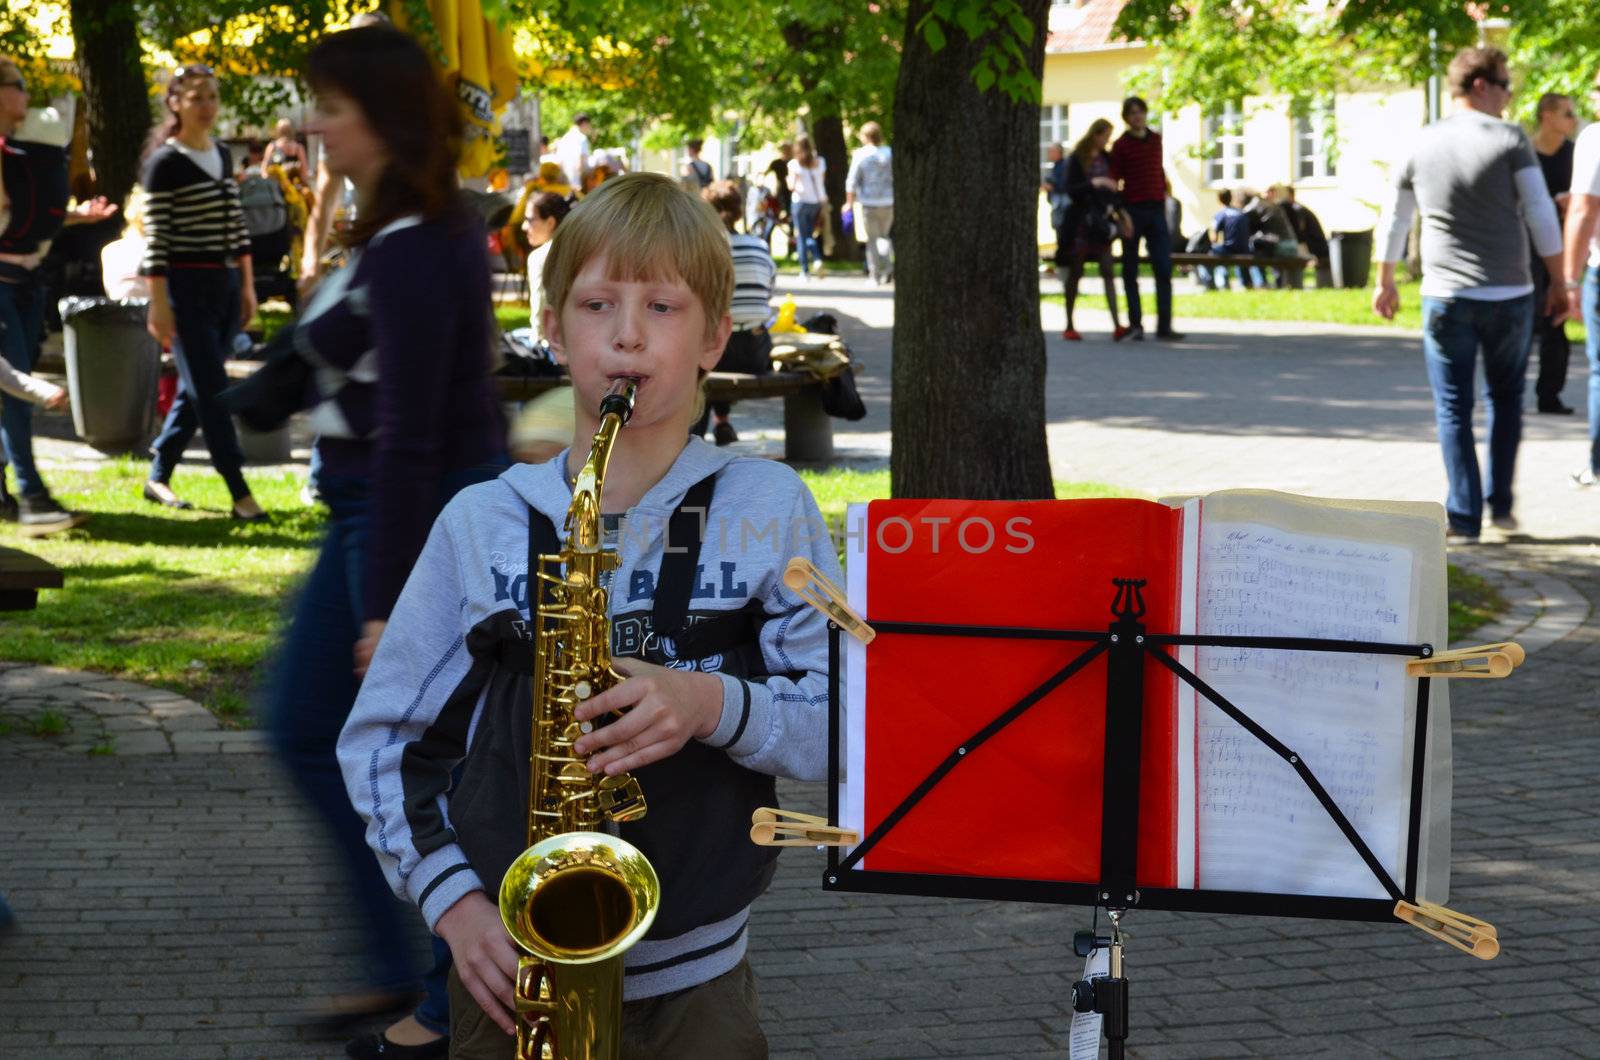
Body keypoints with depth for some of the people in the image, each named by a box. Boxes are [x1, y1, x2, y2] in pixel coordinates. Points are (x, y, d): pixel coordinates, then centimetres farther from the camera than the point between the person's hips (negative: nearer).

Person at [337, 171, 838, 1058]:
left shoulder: (768, 508, -2)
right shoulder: (481, 522, 0)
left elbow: (846, 726, -3)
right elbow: (379, 738, 5)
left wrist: (714, 703, -21)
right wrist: (452, 899, -8)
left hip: (693, 980, -1)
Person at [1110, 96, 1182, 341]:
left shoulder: (1156, 140, 12)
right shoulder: (1121, 145, -1)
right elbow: (1114, 179, -3)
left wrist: (1164, 198, 15)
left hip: (1156, 209, 4)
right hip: (1132, 209, -4)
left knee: (1164, 268, -3)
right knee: (1130, 270, 2)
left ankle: (1164, 325, -2)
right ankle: (1135, 324, 8)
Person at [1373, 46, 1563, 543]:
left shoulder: (1422, 145, 4)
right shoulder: (1510, 140, -6)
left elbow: (1394, 220, 12)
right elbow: (1542, 217, -7)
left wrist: (1385, 282, 24)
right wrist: (1558, 281, 3)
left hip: (1446, 298, 1)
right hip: (1509, 296, -1)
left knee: (1453, 409, 5)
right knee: (1506, 398, 18)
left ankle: (1464, 517, 2)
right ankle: (1501, 503, 17)